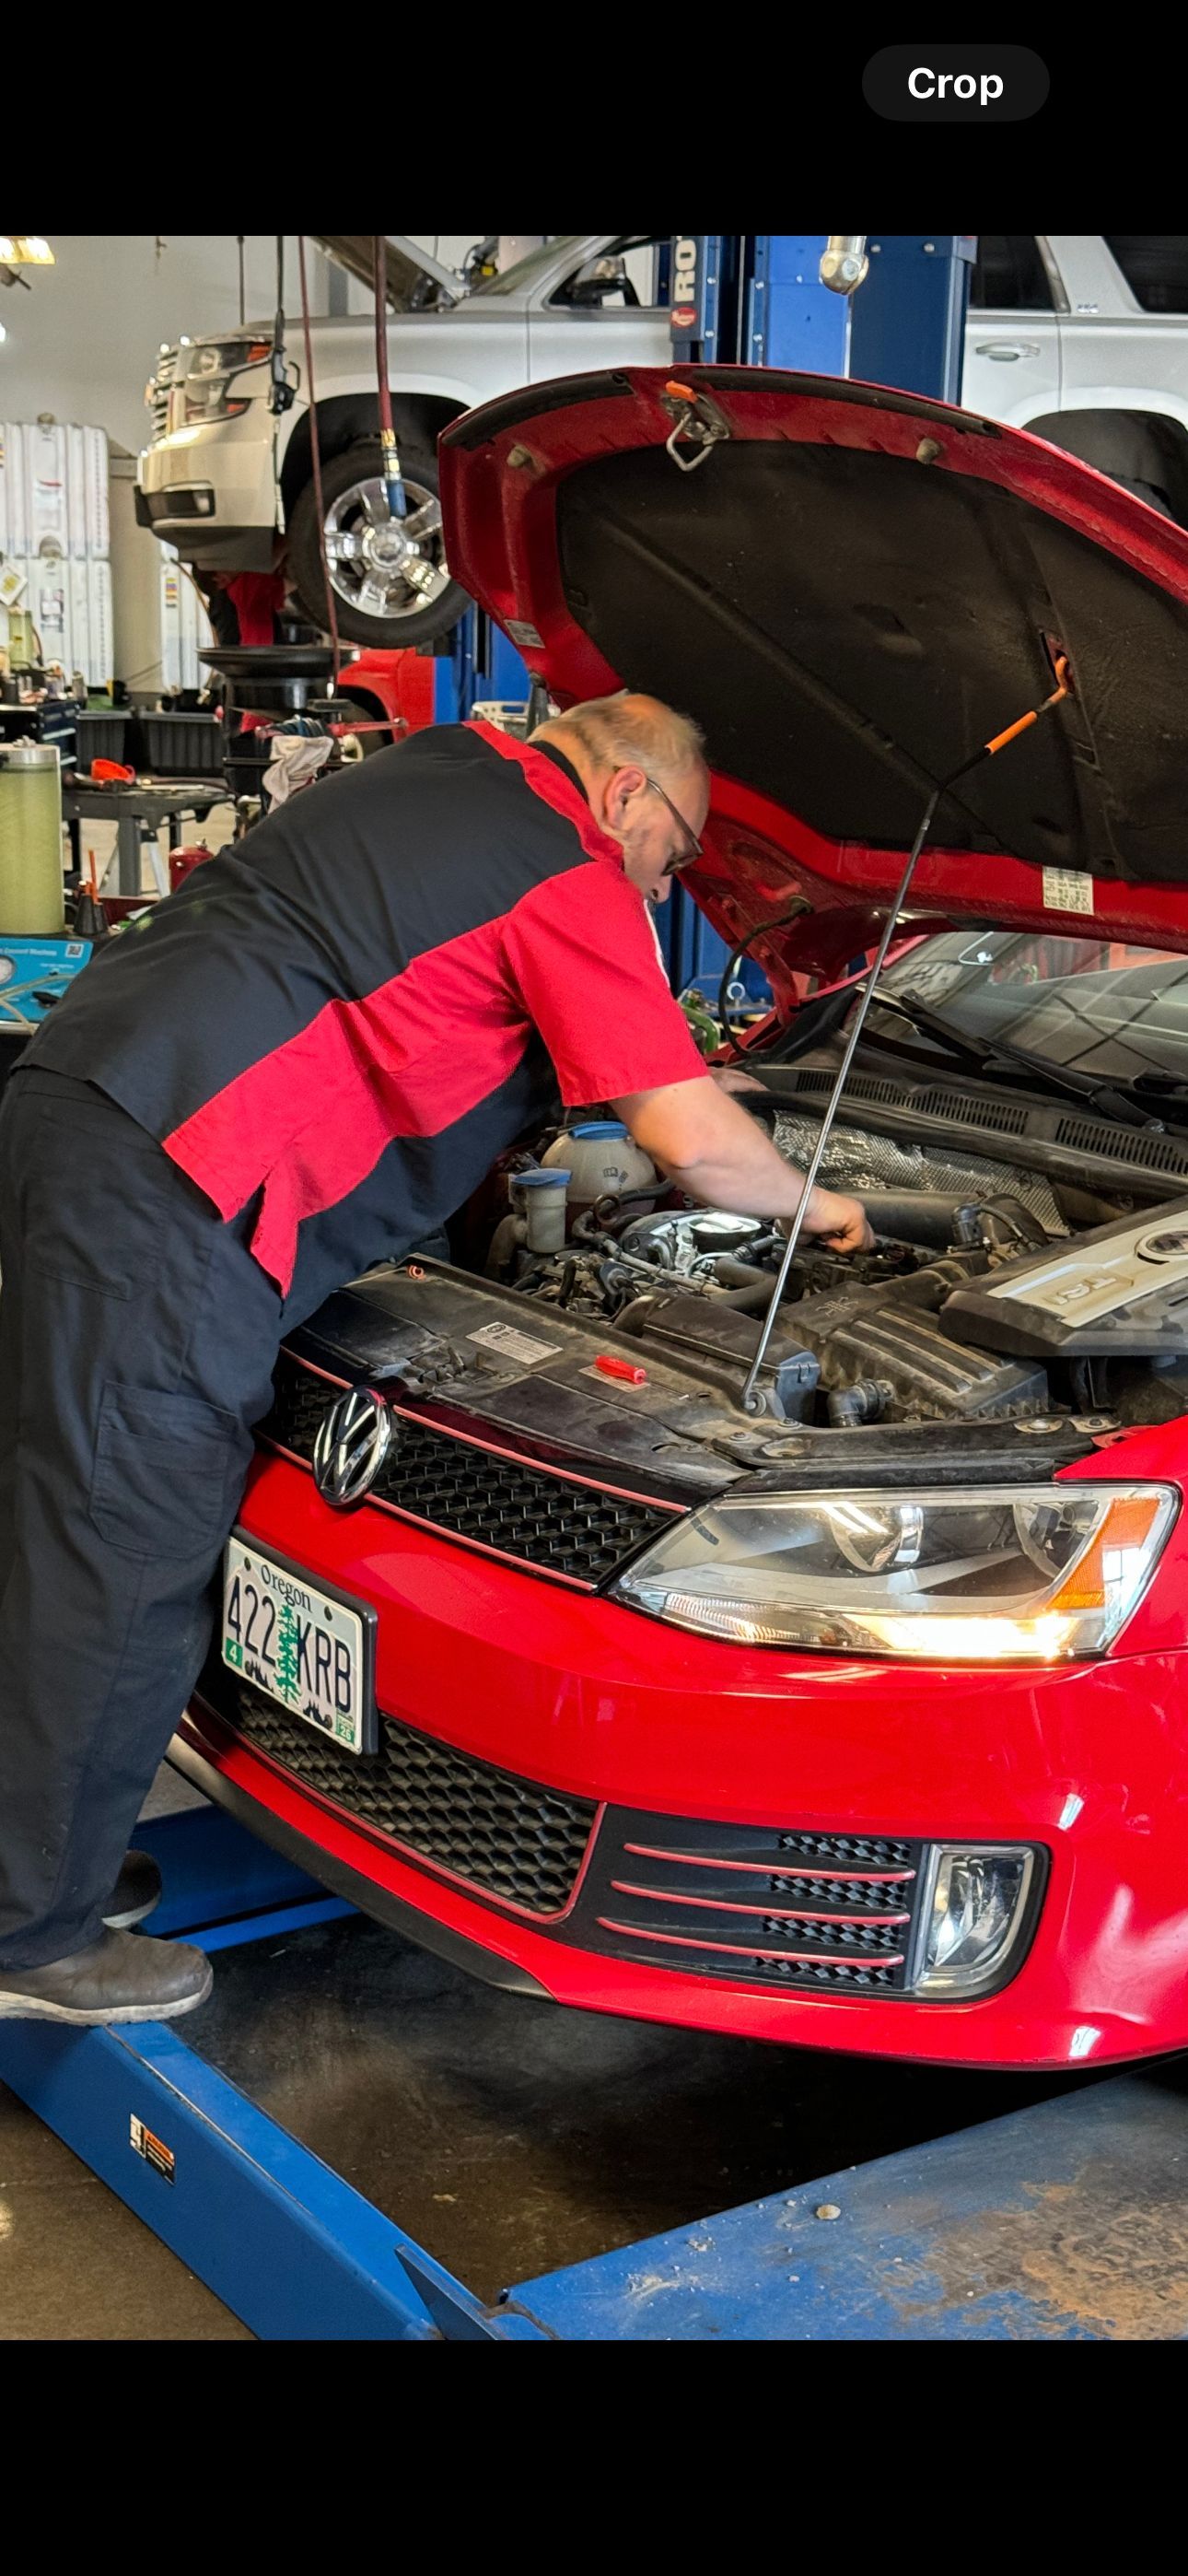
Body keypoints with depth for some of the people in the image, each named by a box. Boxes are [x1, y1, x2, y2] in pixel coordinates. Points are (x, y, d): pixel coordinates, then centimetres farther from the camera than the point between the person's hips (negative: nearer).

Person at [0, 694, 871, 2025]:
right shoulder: (566, 867, -4)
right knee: (126, 1556, -2)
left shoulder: (433, 771, 24)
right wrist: (815, 1206, 14)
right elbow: (692, 1139, -8)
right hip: (165, 1182, -10)